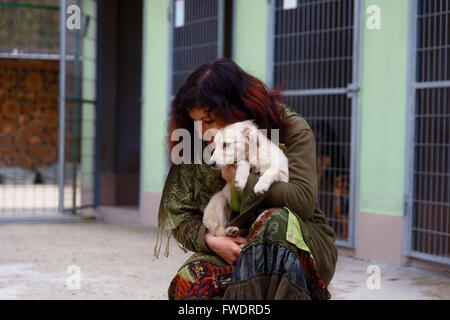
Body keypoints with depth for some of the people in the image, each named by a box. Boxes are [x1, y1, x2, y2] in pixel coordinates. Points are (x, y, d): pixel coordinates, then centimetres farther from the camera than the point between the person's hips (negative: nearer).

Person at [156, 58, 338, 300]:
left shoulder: (292, 130, -7)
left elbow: (304, 200, -19)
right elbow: (177, 215, 3)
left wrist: (239, 178, -15)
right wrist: (211, 241, -17)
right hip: (229, 248, 2)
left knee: (274, 221, -37)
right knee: (187, 282, -30)